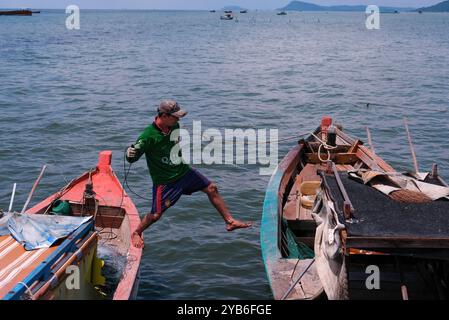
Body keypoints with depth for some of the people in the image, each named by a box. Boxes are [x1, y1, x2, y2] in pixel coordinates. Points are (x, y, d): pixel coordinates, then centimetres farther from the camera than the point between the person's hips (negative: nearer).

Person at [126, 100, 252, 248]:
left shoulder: (174, 126, -4)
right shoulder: (148, 135, -25)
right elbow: (131, 159, -24)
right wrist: (131, 153, -44)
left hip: (183, 171, 7)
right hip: (165, 181, -7)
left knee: (212, 189, 5)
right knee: (156, 214, -2)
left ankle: (230, 221, 17)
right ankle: (136, 233, 29)